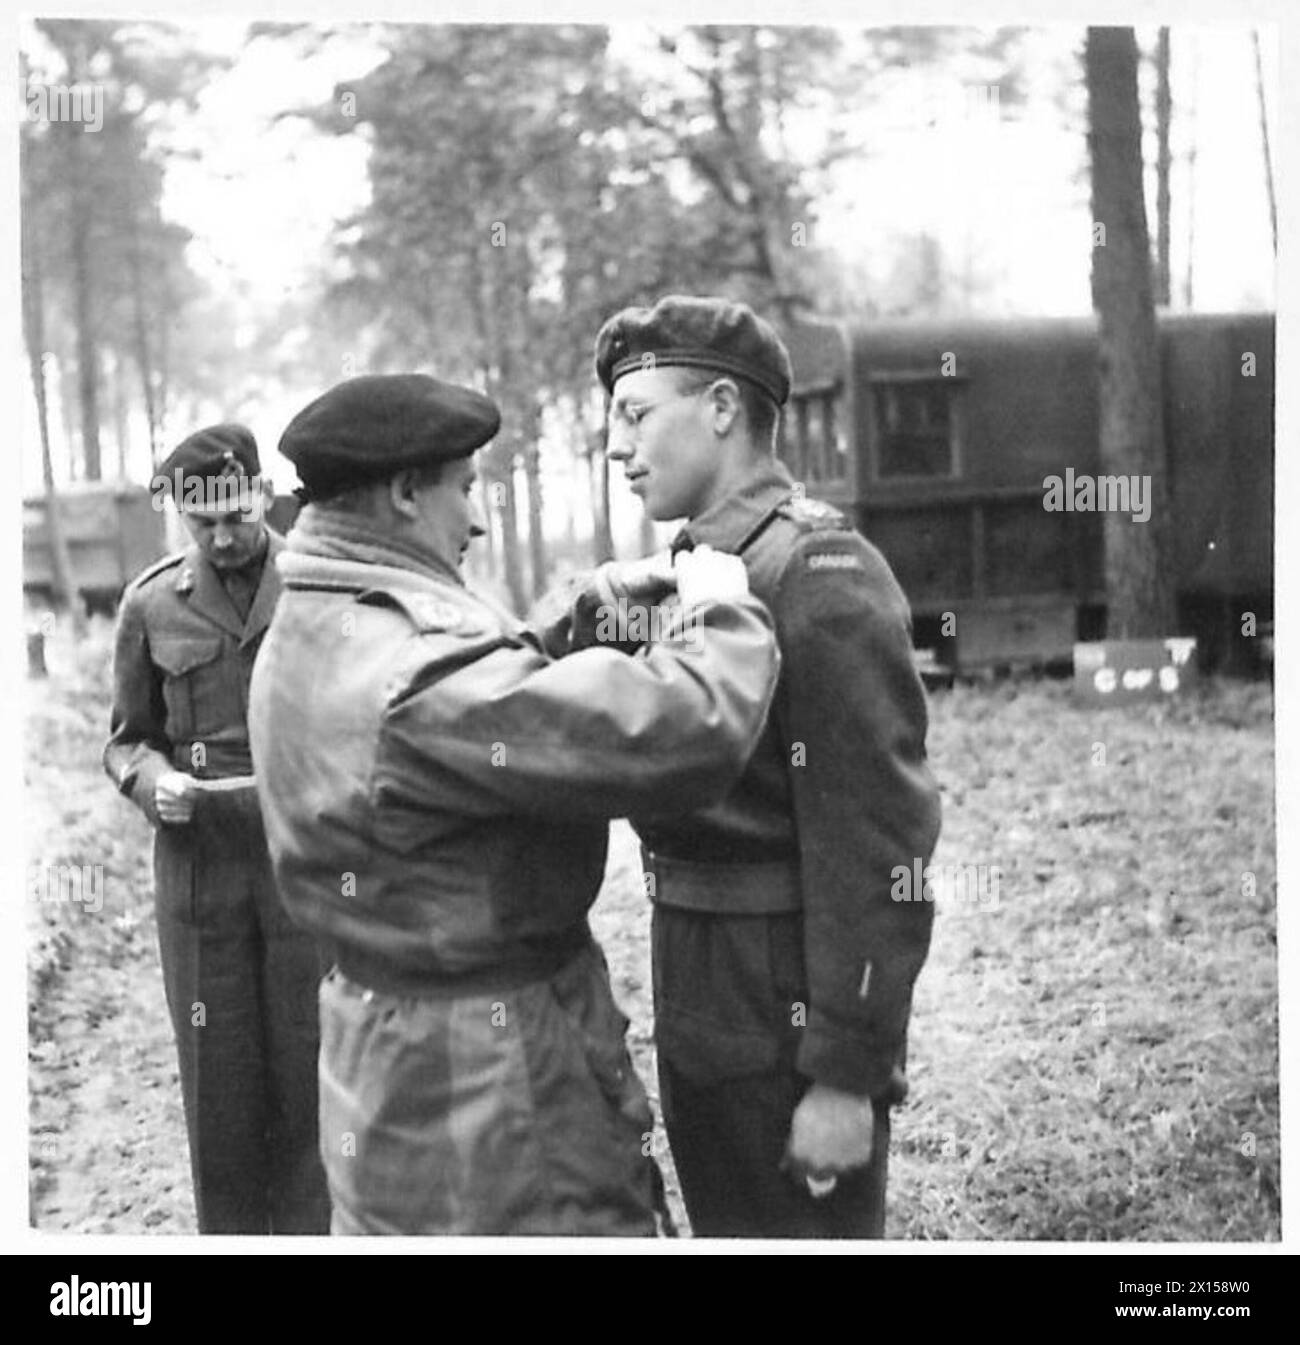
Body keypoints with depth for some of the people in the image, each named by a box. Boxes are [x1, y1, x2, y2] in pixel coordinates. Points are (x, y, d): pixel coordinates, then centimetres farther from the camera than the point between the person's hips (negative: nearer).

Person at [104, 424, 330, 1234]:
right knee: (218, 1084, 6)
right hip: (199, 868, 1)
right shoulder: (152, 605, 5)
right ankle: (229, 1232, 21)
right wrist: (152, 779, -8)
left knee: (309, 1072, 4)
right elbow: (127, 741, 13)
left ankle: (310, 1227, 19)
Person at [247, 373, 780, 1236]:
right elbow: (690, 735, -30)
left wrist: (563, 631, 5)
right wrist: (722, 608, -12)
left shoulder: (307, 641, 4)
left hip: (383, 1048, 10)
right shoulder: (418, 679, -27)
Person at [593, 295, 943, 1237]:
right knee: (727, 1227, 21)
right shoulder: (692, 569, 9)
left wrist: (847, 1076, -21)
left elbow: (877, 847, -22)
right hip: (698, 999, 9)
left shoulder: (824, 578, -18)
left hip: (788, 1013, -9)